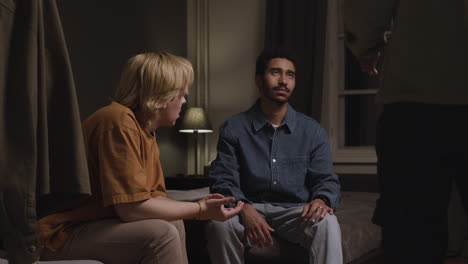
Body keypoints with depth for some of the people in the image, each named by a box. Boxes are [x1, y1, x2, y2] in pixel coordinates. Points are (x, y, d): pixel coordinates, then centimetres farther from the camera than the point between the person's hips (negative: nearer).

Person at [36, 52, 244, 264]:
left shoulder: (146, 129, 8)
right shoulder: (120, 122, -22)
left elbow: (154, 198, 8)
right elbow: (132, 208, -26)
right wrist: (200, 209, -16)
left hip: (93, 225, 10)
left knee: (173, 225, 12)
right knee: (161, 234, -23)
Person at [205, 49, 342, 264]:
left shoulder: (313, 131, 8)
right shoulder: (233, 128, 3)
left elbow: (326, 180, 6)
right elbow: (223, 180, -4)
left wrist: (321, 200, -21)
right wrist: (244, 208, -26)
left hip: (295, 211, 1)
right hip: (250, 210, 0)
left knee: (326, 223, -32)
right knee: (219, 223, -32)